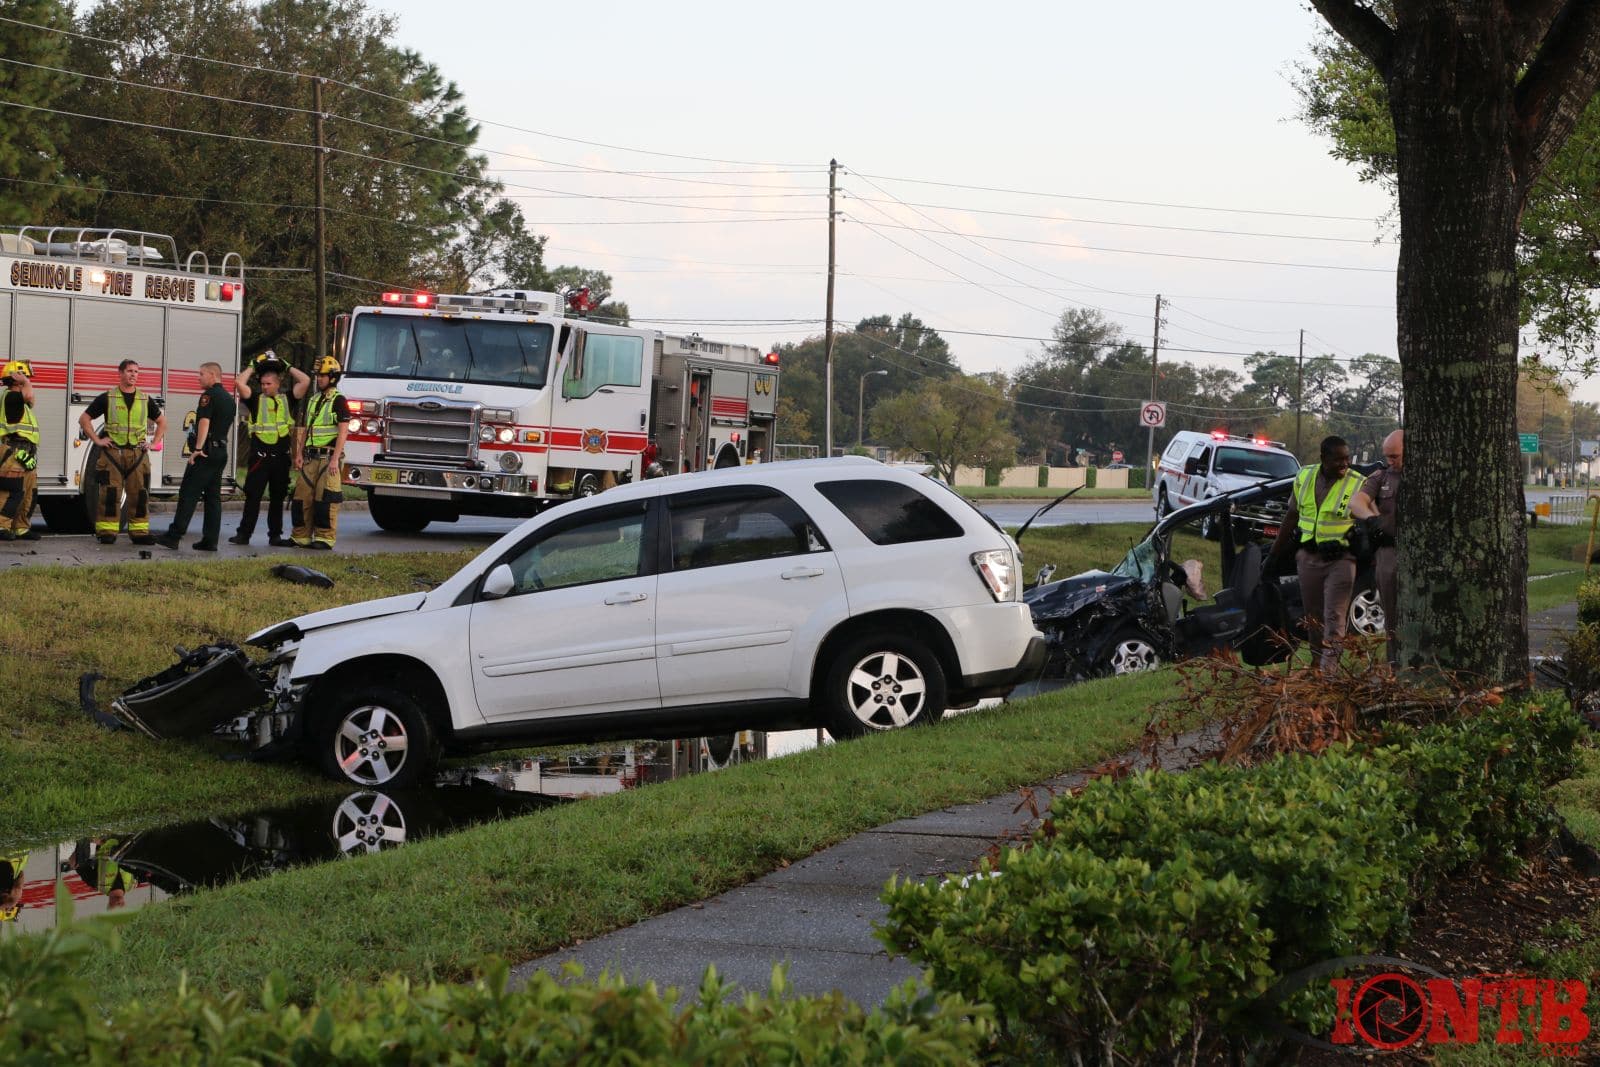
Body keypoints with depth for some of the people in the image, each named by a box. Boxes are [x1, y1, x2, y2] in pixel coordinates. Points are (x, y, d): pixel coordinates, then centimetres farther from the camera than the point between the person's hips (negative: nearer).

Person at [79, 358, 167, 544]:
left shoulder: (146, 401, 11)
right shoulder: (107, 398, 3)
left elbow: (162, 422, 24)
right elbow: (84, 419, 6)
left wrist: (155, 443, 11)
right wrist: (97, 440, -3)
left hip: (138, 454, 3)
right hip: (113, 452, -3)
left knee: (140, 494, 1)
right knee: (109, 494, -6)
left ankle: (140, 532, 7)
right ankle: (107, 533, -2)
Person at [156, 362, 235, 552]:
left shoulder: (209, 395, -11)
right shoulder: (229, 399, 18)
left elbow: (204, 422, -19)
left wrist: (198, 448, -22)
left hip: (206, 452, -9)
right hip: (222, 452, 9)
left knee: (188, 494, -8)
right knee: (213, 496, 8)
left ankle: (174, 536, -11)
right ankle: (210, 540, 5)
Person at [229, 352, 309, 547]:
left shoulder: (287, 399, 8)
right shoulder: (256, 399, 4)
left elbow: (305, 381, 3)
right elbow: (240, 383, -9)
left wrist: (288, 367, 9)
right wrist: (252, 367, 3)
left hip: (281, 456, 2)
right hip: (260, 455, -2)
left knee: (278, 497, 8)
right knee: (253, 496, -2)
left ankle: (275, 535, 15)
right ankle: (244, 534, 0)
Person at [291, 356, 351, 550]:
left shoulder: (338, 401, -5)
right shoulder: (313, 401, 17)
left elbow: (343, 431, -11)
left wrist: (335, 459, -17)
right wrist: (299, 454, 10)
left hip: (328, 456, -7)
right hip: (310, 458, 7)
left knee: (325, 499, -8)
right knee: (303, 497, 5)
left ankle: (325, 538, -5)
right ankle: (301, 536, 10)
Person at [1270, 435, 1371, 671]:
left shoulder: (1358, 484, -7)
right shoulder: (1304, 477, 5)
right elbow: (1292, 516, 15)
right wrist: (1276, 551, 17)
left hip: (1340, 559, -4)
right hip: (1308, 556, 4)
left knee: (1334, 617, -9)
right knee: (1313, 616, 12)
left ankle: (1328, 667, -13)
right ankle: (1317, 660, 24)